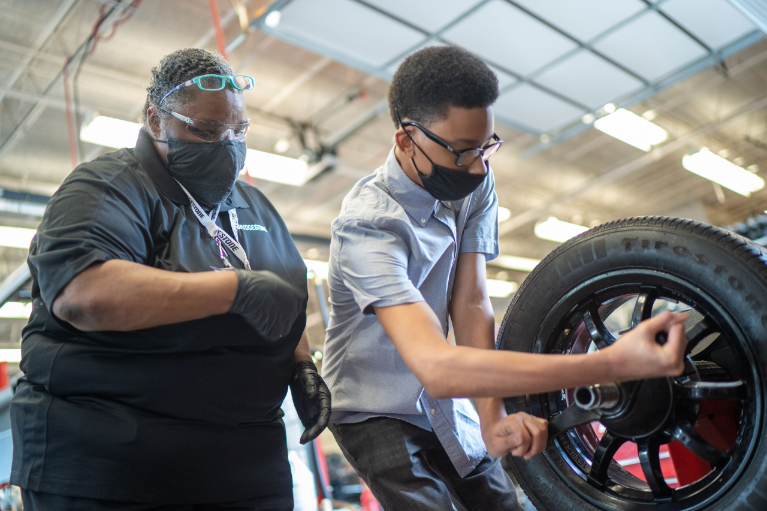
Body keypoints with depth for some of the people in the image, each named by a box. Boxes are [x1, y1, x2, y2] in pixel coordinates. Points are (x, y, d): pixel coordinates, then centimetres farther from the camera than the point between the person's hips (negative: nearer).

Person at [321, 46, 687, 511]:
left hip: (444, 399, 6)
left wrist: (492, 419, -28)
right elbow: (435, 367, -44)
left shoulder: (476, 184, -8)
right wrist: (612, 364, -48)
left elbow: (470, 303, -14)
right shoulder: (367, 225, -32)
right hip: (374, 413, -5)